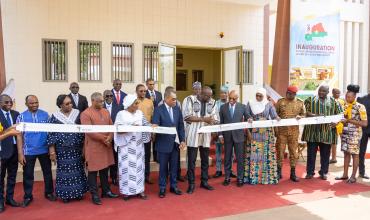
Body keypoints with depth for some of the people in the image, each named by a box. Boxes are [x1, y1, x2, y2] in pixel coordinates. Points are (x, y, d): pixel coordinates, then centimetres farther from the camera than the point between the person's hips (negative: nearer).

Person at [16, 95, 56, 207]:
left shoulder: (45, 114, -2)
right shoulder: (21, 117, -4)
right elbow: (19, 135, -3)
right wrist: (20, 153, -7)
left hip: (44, 150, 1)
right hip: (28, 151, -1)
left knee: (47, 172, 12)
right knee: (28, 174, 10)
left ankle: (49, 193, 29)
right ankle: (28, 196, 26)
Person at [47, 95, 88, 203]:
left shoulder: (77, 113, 2)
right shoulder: (55, 116, -2)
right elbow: (51, 134, -2)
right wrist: (52, 151, -5)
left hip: (76, 149, 2)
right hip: (62, 150, -1)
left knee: (77, 170, 8)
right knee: (64, 171, 6)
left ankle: (78, 192, 23)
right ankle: (65, 194, 20)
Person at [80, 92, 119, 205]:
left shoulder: (106, 112, 10)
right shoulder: (86, 113, -11)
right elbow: (89, 131, -18)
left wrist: (109, 138, -9)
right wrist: (103, 138, -18)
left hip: (106, 145, 6)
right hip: (93, 147, -6)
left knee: (105, 169, 16)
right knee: (93, 171, 4)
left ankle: (106, 190, 29)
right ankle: (94, 194, 16)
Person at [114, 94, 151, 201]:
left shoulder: (140, 113, 7)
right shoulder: (121, 114, -5)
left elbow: (145, 125, 5)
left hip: (138, 145, 4)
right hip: (126, 145, -4)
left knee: (138, 166, 9)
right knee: (127, 167, 2)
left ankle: (139, 189, 19)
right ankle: (126, 191, 14)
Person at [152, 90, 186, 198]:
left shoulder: (177, 109, 6)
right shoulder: (158, 110, -8)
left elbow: (181, 126, 7)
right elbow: (155, 126, -12)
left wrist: (182, 140, 2)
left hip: (175, 142, 4)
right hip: (164, 143, -4)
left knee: (174, 166, 13)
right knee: (163, 167, 7)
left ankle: (173, 186, 27)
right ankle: (162, 188, 20)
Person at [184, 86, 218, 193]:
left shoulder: (212, 102, 4)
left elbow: (214, 117, 3)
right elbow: (187, 116, -13)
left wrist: (214, 121, -21)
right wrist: (203, 119, -18)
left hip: (206, 135, 4)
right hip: (193, 135, -4)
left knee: (205, 160, 12)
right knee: (191, 160, 2)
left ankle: (204, 181, 26)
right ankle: (191, 183, 13)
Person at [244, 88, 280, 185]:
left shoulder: (269, 104, 5)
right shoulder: (250, 103, 6)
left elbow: (274, 116, 1)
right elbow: (247, 115, 6)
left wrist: (277, 118, -21)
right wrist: (249, 119, -16)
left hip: (266, 132, 0)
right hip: (253, 132, 0)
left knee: (266, 154, 1)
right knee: (253, 154, -1)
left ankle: (267, 176, 9)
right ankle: (252, 176, 4)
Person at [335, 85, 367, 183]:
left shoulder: (360, 107, -12)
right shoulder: (345, 106, 7)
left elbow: (365, 123, -15)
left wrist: (349, 120, -20)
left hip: (355, 134, -6)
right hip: (345, 133, 6)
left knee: (354, 154, 3)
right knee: (346, 153, 10)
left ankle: (353, 176, 12)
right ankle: (345, 174, 19)